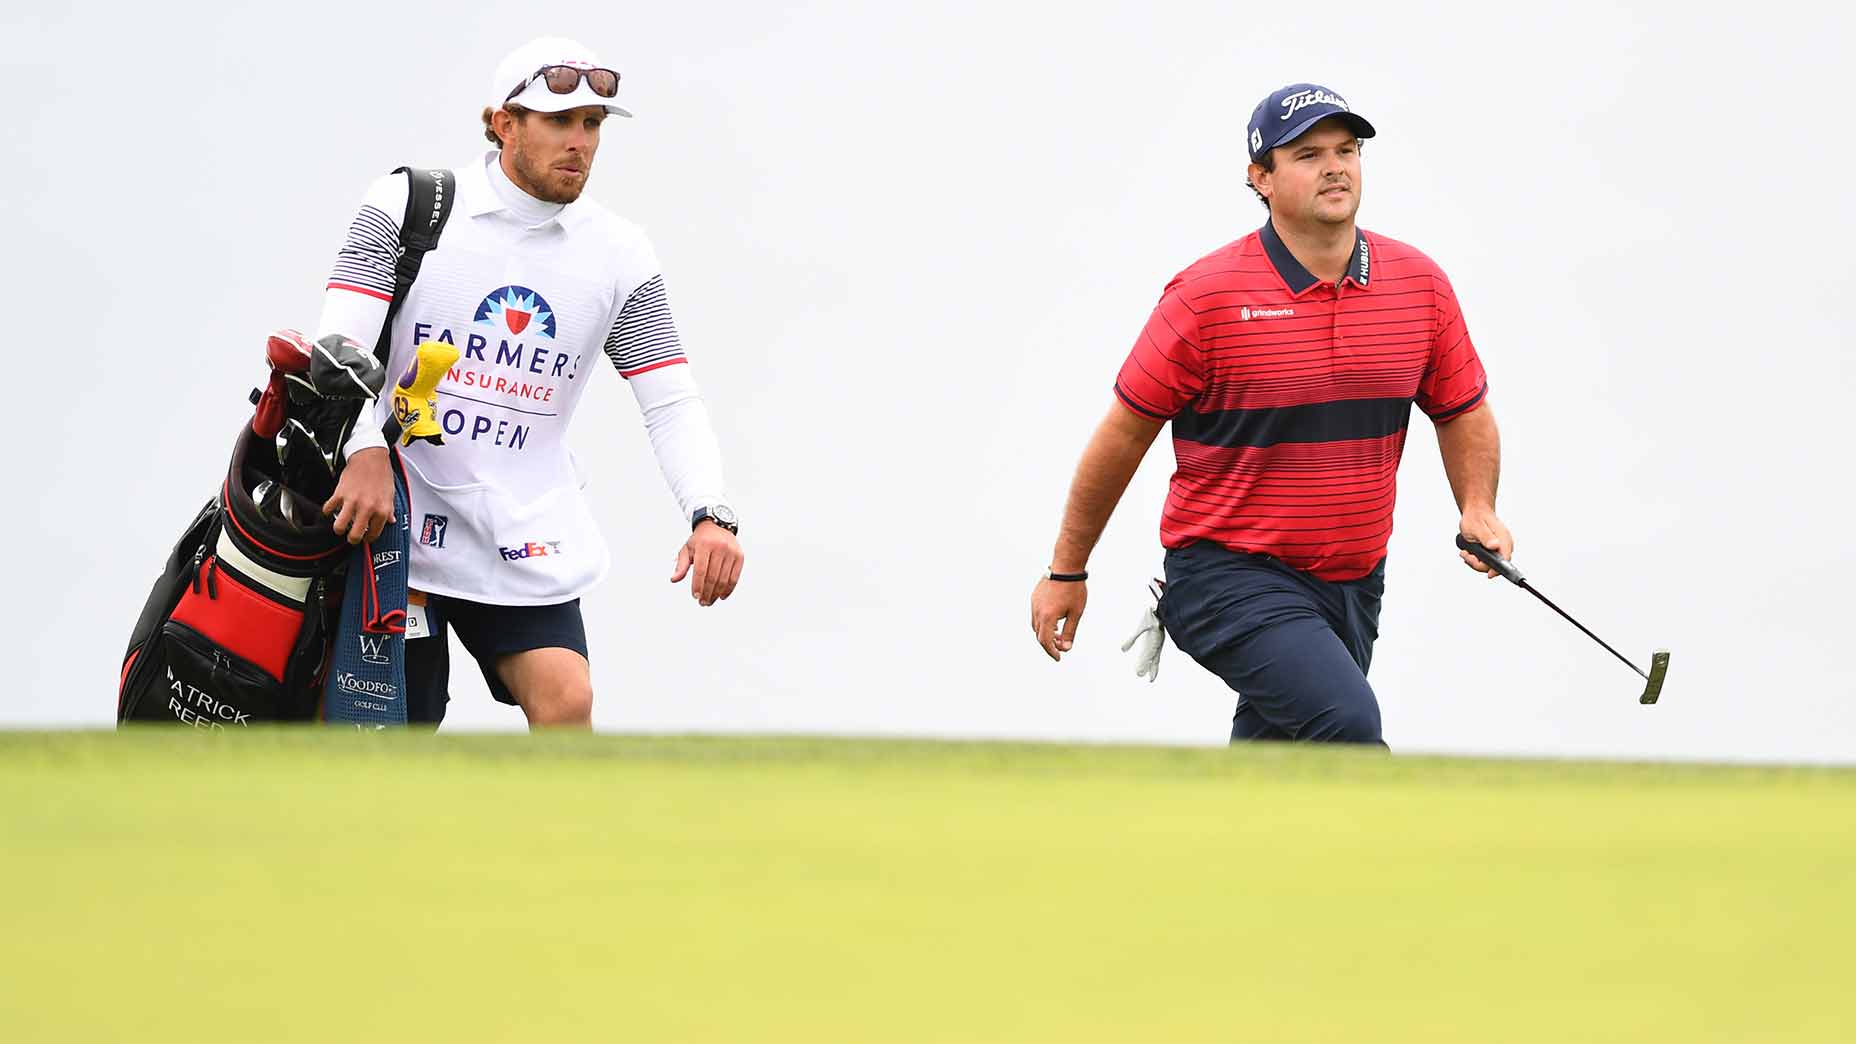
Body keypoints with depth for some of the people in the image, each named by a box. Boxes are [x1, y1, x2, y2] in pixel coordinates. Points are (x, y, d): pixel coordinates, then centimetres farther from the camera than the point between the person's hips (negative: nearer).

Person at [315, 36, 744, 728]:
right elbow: (340, 347, -13)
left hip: (527, 537, 2)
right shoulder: (407, 205, -6)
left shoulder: (619, 254, 2)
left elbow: (672, 402, 0)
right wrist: (365, 451, -31)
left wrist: (710, 514, -17)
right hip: (395, 516, -2)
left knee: (564, 704, -15)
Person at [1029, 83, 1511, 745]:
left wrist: (1477, 509, -3)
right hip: (1229, 579, -6)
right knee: (1346, 722, -28)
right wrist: (1067, 571, 2)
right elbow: (1124, 431, -3)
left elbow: (1462, 410, 17)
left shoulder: (1420, 283, 2)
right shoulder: (1206, 295, -11)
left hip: (1353, 585, 6)